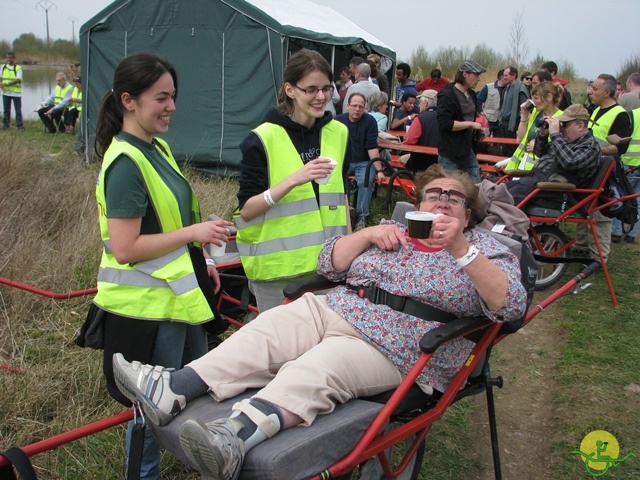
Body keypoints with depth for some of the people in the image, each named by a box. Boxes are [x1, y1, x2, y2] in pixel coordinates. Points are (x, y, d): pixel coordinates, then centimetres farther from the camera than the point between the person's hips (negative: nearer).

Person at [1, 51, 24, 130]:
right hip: (5, 92, 3)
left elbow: (18, 79, -14)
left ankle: (19, 125, 4)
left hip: (16, 92, -3)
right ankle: (5, 124, 16)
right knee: (6, 110, 9)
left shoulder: (18, 68, -2)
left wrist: (7, 84, -22)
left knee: (18, 110, -1)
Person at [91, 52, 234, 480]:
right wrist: (194, 233, -23)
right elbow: (124, 248, -26)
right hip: (148, 304, -10)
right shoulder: (125, 163, -21)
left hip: (179, 291, 10)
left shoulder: (156, 146, 8)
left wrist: (200, 261, 15)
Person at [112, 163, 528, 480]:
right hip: (333, 309, 6)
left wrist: (461, 250, -19)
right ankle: (172, 390, -29)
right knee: (261, 334, -18)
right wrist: (368, 234, 1)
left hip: (393, 347, -6)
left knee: (315, 371, -33)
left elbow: (512, 306, -9)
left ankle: (234, 438, -54)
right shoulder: (394, 231, 22)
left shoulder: (485, 249, 10)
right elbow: (329, 264, 18)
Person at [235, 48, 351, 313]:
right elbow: (246, 210, -12)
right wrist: (294, 179, -25)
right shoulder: (263, 139, -10)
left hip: (328, 262, 4)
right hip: (279, 267, -4)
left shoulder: (339, 133, 5)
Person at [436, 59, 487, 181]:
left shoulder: (471, 94, 15)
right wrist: (471, 124, -18)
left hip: (468, 151, 8)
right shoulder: (447, 95, -13)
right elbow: (445, 123, -23)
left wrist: (478, 127, 11)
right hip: (450, 154, -8)